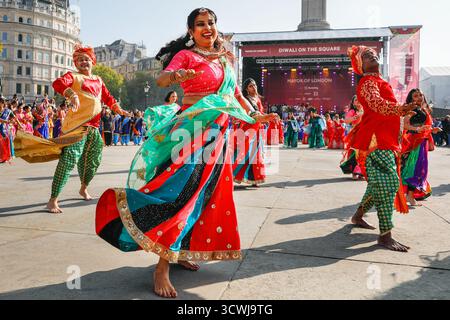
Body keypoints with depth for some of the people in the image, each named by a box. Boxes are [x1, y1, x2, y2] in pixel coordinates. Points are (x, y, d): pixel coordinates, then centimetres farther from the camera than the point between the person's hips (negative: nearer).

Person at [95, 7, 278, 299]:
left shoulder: (225, 58, 19)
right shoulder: (186, 54, 0)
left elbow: (235, 92, 26)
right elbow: (161, 80, -15)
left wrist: (256, 116, 15)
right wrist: (175, 75, -38)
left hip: (219, 132, 7)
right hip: (193, 128, -7)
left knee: (206, 194, 9)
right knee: (181, 191, -14)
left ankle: (180, 251, 23)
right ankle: (163, 266, -8)